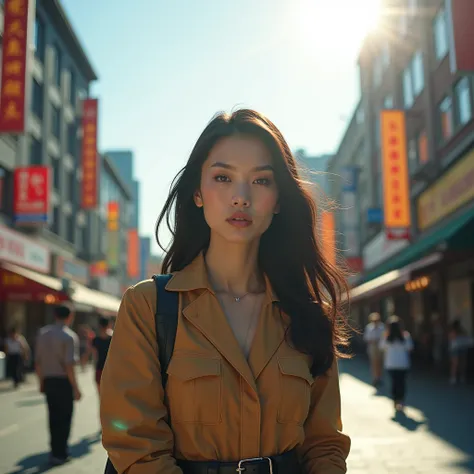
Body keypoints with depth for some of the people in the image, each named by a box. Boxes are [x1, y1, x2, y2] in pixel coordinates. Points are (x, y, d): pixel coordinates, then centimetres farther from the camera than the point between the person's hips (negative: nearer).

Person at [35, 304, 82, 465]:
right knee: (64, 417, 6)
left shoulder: (43, 333, 5)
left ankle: (55, 451, 25)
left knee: (53, 416, 17)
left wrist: (41, 381, 17)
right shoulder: (69, 336, -14)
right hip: (63, 381, -6)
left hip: (48, 380, 6)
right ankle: (60, 454, 11)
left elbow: (38, 361, 7)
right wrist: (75, 388, -13)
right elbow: (69, 365, -19)